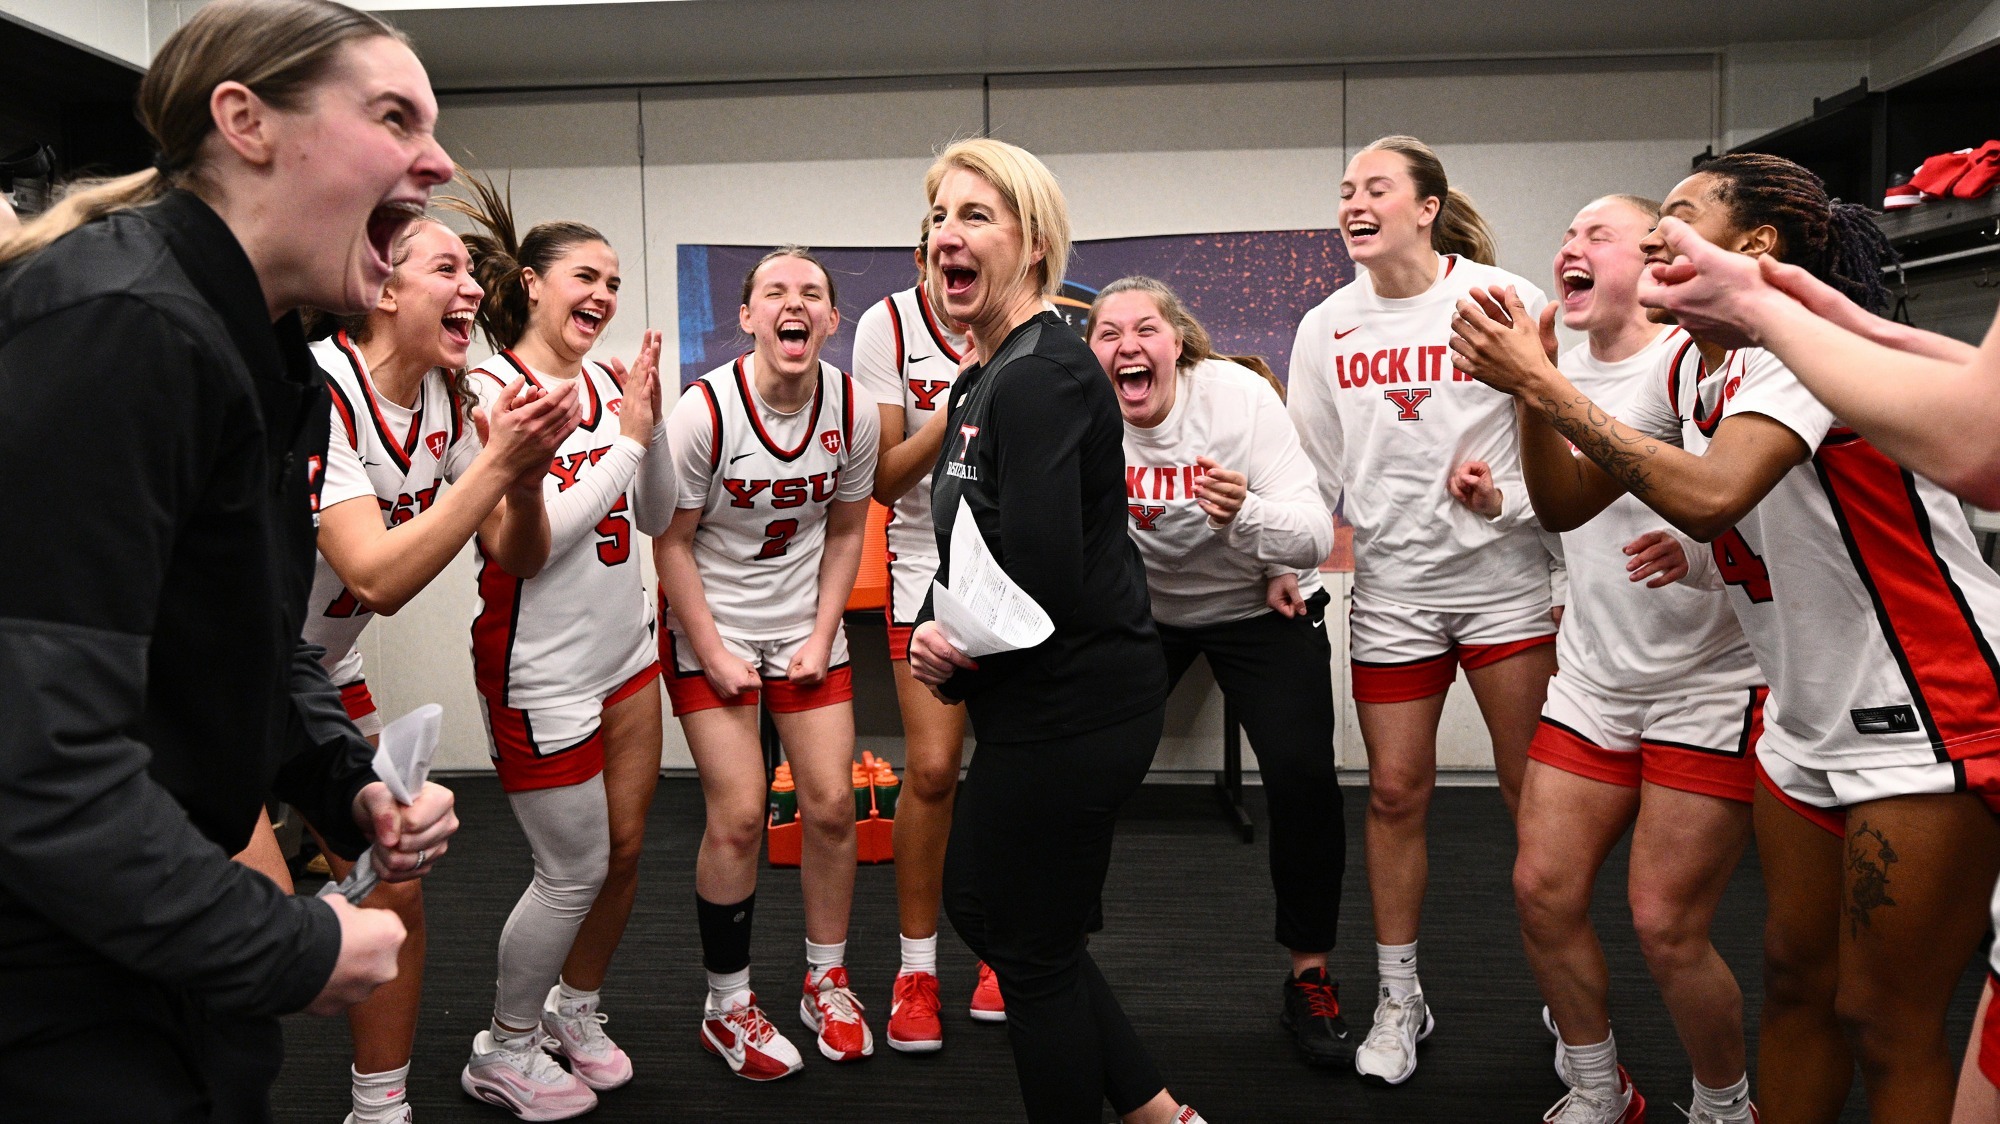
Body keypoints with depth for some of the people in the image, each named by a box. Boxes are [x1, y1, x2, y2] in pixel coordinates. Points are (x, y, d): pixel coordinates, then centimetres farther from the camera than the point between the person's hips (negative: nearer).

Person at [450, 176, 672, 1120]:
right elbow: (531, 539, -21)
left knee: (626, 850, 14)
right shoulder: (491, 391, -14)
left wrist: (652, 424, -8)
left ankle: (575, 1008, 38)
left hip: (626, 650, 7)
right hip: (543, 669, -7)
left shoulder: (605, 384, 4)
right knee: (574, 871, 3)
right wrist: (630, 439, -16)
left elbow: (656, 517, 8)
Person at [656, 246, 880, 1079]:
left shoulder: (853, 410, -7)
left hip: (806, 627, 4)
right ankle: (727, 1007, 14)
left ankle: (827, 982, 24)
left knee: (831, 805, 3)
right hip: (711, 628, -3)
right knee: (739, 816, -6)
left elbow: (845, 532, 4)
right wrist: (713, 654, -12)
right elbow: (671, 543, -11)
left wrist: (822, 637, -3)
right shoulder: (704, 412, -18)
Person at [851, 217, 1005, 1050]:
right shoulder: (888, 324, -8)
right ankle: (917, 970, 12)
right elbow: (884, 480, -10)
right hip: (930, 559, -1)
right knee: (931, 766, -7)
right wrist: (954, 408, -22)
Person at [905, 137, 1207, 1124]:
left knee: (1032, 948, 6)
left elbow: (1041, 579, -28)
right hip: (1048, 700, 11)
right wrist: (941, 635, -3)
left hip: (1071, 708, -11)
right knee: (978, 899, 22)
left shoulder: (1041, 377, -21)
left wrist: (955, 652, -9)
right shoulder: (990, 376, 11)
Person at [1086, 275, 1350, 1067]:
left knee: (1302, 776, -16)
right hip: (1140, 607, 2)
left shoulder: (1240, 397, -23)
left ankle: (1310, 976, 6)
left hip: (1262, 605, -2)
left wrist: (1243, 513, -48)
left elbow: (1315, 540, -29)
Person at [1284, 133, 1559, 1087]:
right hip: (1392, 586, 3)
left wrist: (1507, 497, -18)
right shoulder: (1326, 328, 5)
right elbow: (1316, 470, 10)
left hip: (1503, 574, -2)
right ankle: (1399, 999, 23)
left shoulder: (1504, 300, -5)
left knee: (1537, 791, 4)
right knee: (1395, 793, 6)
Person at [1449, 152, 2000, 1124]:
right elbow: (1564, 505, 8)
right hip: (1808, 719, 8)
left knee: (1887, 1020, 2)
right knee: (1795, 975, 16)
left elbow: (1710, 497, -36)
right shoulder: (1687, 373, 7)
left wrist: (1545, 384, -27)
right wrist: (1530, 384, -8)